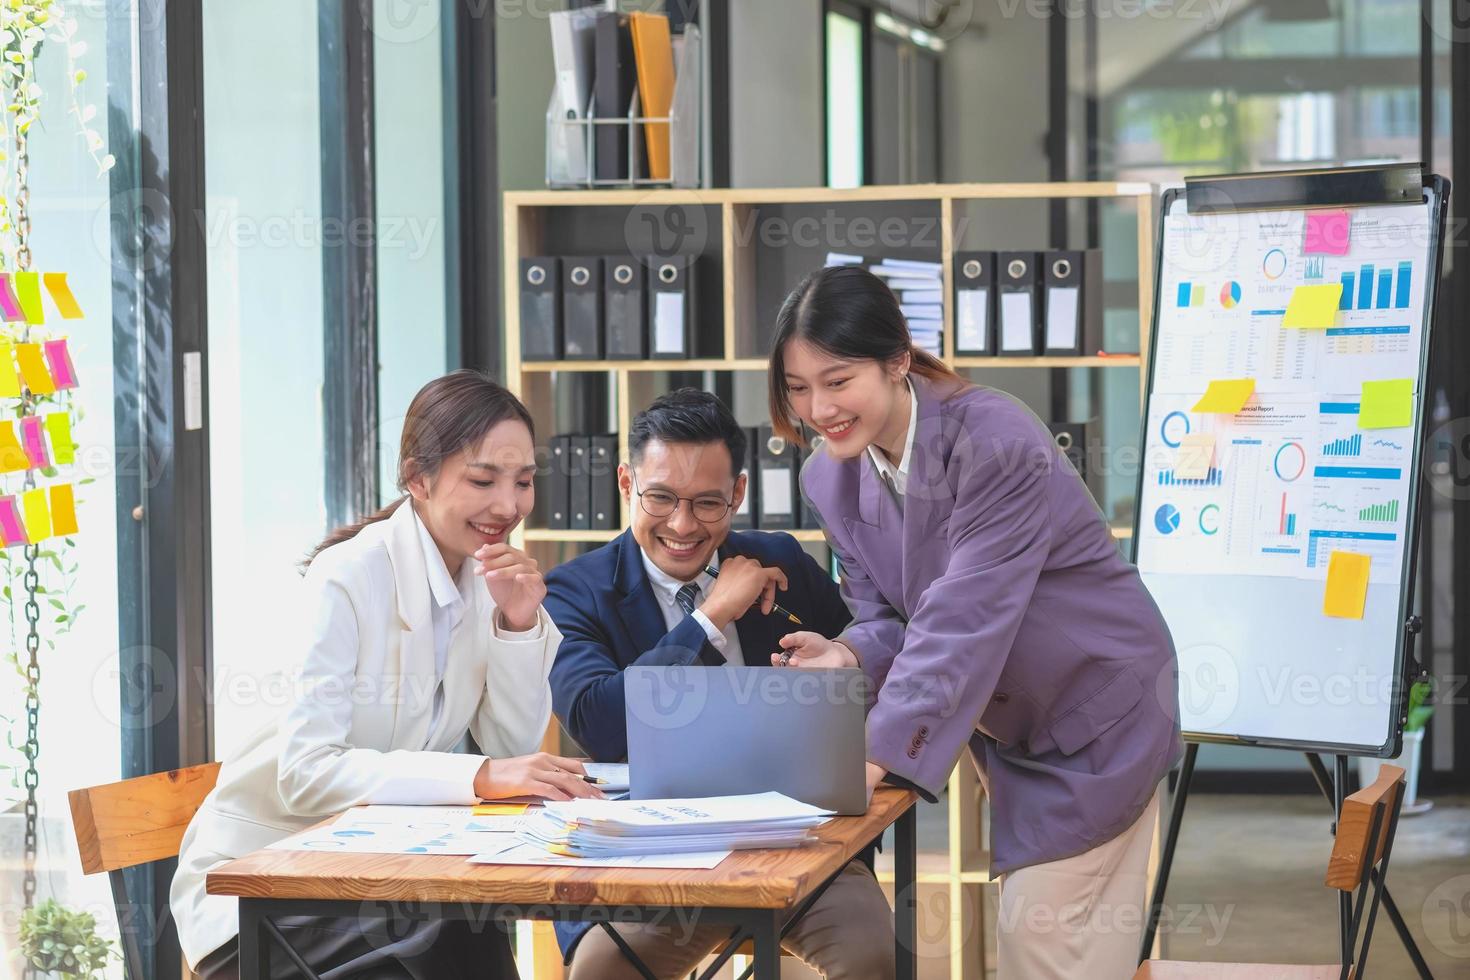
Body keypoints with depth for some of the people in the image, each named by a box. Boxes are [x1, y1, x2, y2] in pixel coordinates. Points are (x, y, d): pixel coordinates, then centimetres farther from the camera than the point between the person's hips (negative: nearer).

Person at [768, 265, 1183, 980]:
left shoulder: (997, 443, -28)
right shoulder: (831, 478, -6)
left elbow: (963, 619, -33)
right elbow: (889, 617, -1)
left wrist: (879, 749, -38)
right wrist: (852, 655, -24)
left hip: (1095, 709, -7)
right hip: (1005, 721, 7)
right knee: (1030, 916, 12)